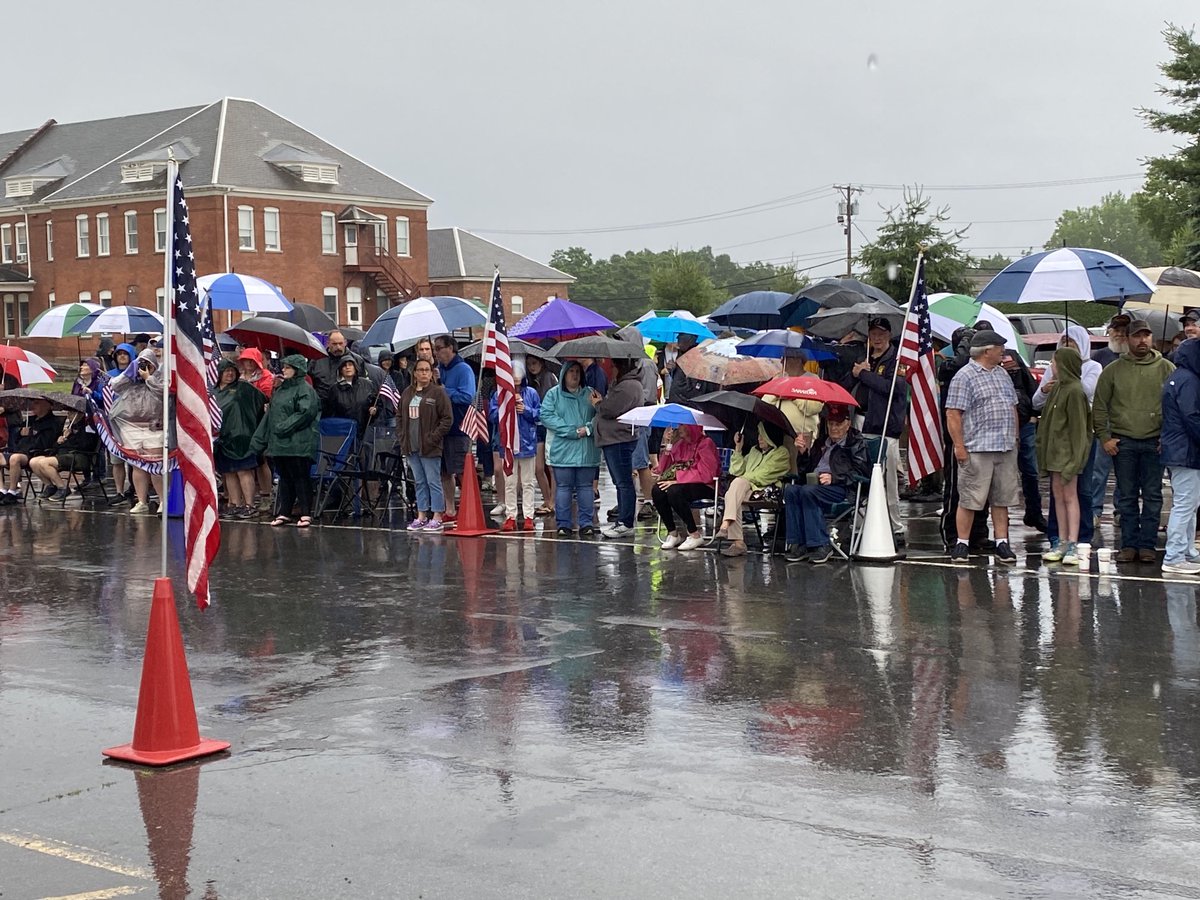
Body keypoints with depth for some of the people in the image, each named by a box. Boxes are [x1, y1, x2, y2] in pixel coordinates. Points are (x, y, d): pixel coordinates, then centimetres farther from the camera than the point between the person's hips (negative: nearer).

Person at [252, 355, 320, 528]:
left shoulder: (305, 390, -7)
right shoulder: (279, 390, 18)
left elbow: (306, 413, -19)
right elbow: (271, 414, 20)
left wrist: (285, 426, -18)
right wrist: (259, 440, 17)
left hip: (298, 443, -7)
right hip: (279, 443, 8)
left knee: (301, 478, -3)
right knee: (284, 478, 11)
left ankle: (306, 514, 3)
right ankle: (283, 512, 15)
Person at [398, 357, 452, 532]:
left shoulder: (438, 392, -5)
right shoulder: (407, 393, 12)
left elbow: (447, 419, -9)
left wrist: (433, 438, -14)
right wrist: (401, 437, 8)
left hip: (430, 447, -6)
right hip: (411, 446, 6)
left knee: (433, 482, -3)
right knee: (419, 483, 12)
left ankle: (437, 518, 1)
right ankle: (421, 517, 17)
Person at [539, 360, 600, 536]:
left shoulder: (589, 393, 12)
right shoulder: (553, 394, 5)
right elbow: (547, 416, -7)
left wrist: (588, 428, -13)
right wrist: (572, 431, -14)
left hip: (587, 450, 2)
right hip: (563, 450, -2)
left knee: (586, 486, 4)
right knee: (563, 487, 1)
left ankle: (586, 523, 9)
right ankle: (563, 524, 5)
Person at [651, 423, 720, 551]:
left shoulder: (705, 443, -9)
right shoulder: (680, 443, 13)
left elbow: (705, 473, -19)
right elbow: (663, 468, 11)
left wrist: (677, 480, -22)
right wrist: (667, 448, -3)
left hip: (704, 486, -7)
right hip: (681, 483, 7)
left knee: (674, 492, -35)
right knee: (657, 491, -22)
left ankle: (695, 535, -21)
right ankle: (672, 534, -12)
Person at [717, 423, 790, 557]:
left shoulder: (781, 453, 7)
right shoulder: (754, 450, 29)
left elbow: (765, 474, -5)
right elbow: (737, 471, 21)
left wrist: (744, 478, -5)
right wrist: (738, 448, 13)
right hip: (747, 489, 5)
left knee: (738, 482, -32)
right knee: (732, 495, -31)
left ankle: (725, 526, -45)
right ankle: (738, 543, -39)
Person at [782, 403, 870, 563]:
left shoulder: (856, 443, 12)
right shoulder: (821, 442, 30)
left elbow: (860, 471, -4)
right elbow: (804, 470, 30)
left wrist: (834, 478, -16)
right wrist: (804, 452, 10)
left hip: (841, 488, -6)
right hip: (813, 483, 6)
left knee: (808, 491, -35)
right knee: (790, 490, -27)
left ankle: (821, 545, -32)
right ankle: (798, 544, -30)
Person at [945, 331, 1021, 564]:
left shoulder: (1002, 374, 18)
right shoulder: (964, 377, -7)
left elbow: (1013, 407, 25)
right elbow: (953, 414, -12)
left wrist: (1014, 438, 18)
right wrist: (959, 446, -16)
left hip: (1006, 448, 7)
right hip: (977, 449, -7)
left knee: (1002, 499, 8)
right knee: (969, 500, -3)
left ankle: (1002, 544, 12)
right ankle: (962, 544, 3)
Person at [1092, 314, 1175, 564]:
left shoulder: (1166, 369, 5)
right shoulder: (1113, 370, 5)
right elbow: (1099, 407, 7)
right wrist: (1104, 438, -1)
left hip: (1154, 443, -1)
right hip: (1122, 443, 1)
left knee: (1152, 496, 2)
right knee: (1127, 496, 5)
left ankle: (1147, 545, 8)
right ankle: (1129, 544, 11)